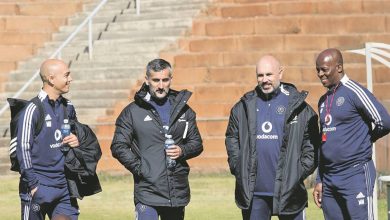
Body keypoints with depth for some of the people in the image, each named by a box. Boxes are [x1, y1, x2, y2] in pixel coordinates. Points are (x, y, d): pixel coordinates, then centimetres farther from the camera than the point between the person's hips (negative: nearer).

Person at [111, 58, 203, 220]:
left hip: (178, 192, 4)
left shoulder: (183, 110, 12)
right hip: (147, 191, -4)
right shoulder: (132, 112, 2)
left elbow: (197, 144, 16)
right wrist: (139, 168, -11)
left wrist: (183, 151, -6)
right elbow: (119, 147, 0)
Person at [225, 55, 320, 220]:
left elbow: (311, 144, 3)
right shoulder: (243, 107, 9)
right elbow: (231, 138, 18)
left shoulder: (298, 106, 1)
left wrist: (302, 170, -5)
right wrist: (236, 166, 7)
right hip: (253, 192, 2)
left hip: (288, 190, -2)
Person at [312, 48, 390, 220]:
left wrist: (362, 140, 3)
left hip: (356, 174, -8)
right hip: (329, 179, 8)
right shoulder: (323, 101, 16)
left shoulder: (354, 92, -8)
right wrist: (319, 181, 18)